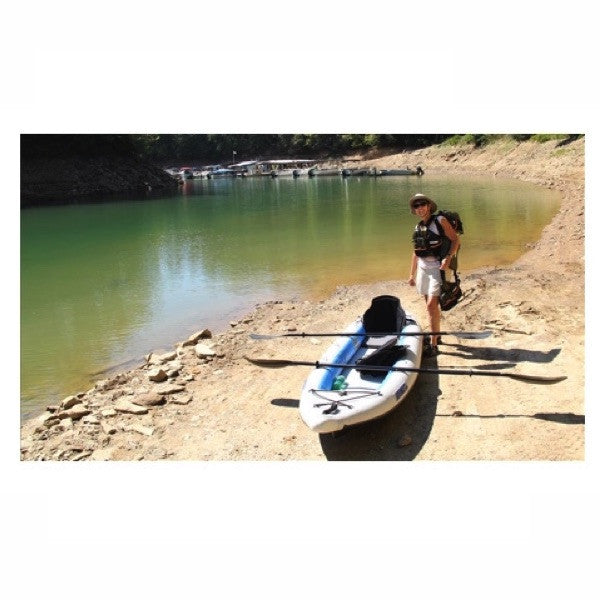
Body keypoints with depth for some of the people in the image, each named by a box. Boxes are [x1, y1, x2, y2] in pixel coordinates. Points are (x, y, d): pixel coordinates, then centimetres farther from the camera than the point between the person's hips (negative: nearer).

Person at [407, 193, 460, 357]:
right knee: (431, 305, 14)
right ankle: (435, 335, 30)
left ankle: (433, 345, -10)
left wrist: (448, 257, -23)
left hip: (438, 267, -6)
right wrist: (412, 274, 16)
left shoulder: (440, 221, -5)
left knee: (432, 305, -13)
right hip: (423, 268, 6)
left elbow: (456, 240, -8)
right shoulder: (418, 227, 12)